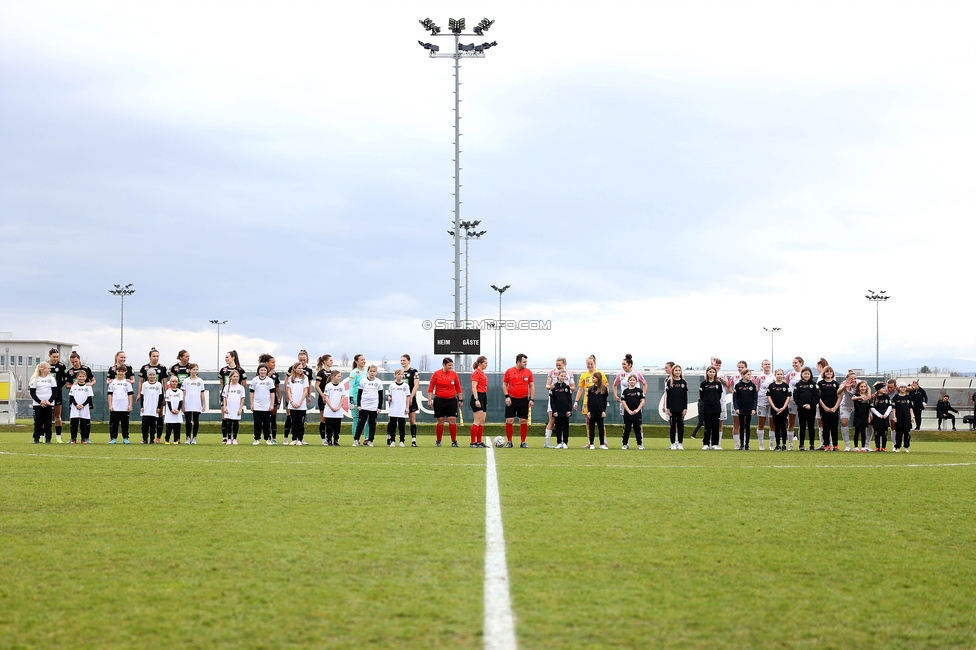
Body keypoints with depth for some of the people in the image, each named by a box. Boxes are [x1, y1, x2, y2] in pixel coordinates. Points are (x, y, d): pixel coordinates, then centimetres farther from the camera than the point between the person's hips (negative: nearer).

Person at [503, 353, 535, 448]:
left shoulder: (528, 372, 5)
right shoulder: (509, 371, 1)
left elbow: (532, 386, 8)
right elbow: (504, 385, 5)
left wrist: (532, 399, 0)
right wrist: (506, 396, -7)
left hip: (524, 400, 1)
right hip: (511, 400, -1)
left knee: (524, 422, 3)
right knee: (509, 421, -4)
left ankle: (523, 442, 12)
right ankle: (509, 442, 7)